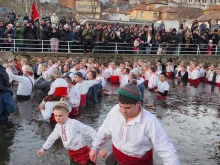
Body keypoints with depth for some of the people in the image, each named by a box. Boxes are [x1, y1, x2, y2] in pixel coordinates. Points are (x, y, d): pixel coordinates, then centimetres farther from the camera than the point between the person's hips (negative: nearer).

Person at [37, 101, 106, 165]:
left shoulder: (74, 123, -22)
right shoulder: (58, 126, 2)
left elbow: (91, 132, -22)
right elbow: (52, 137, 23)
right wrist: (44, 148, 30)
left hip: (83, 154, -7)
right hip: (73, 155, 7)